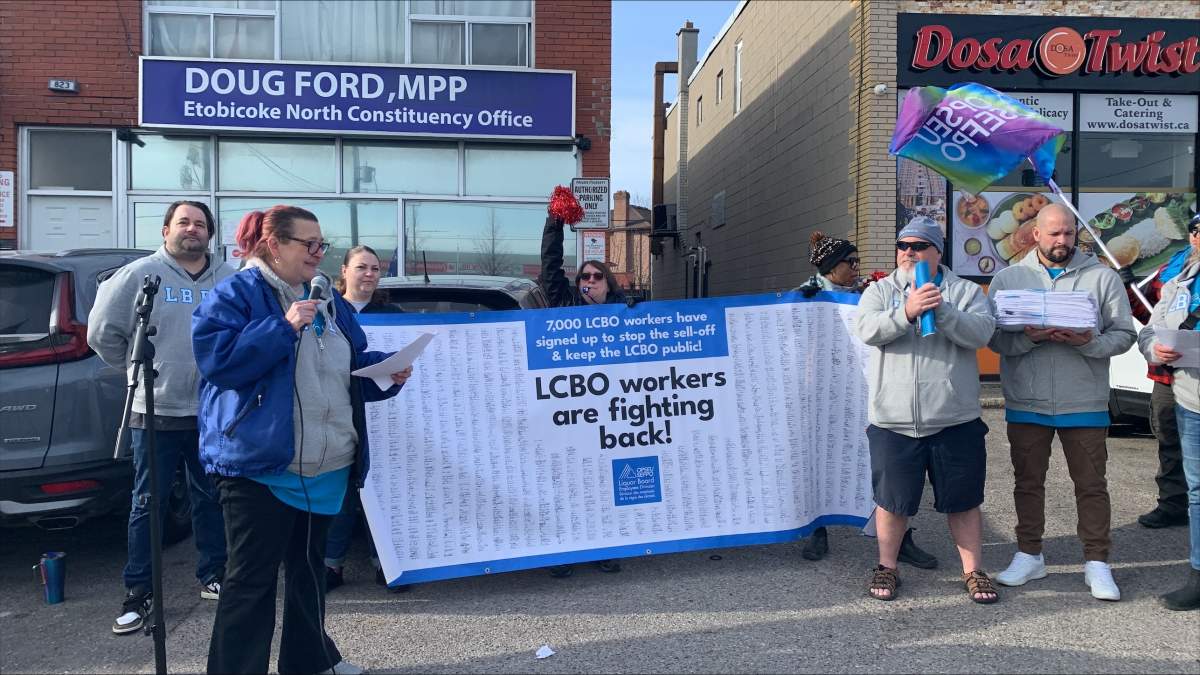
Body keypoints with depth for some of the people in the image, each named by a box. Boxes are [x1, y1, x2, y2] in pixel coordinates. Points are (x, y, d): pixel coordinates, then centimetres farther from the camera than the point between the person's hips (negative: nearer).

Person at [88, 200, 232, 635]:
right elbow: (103, 330, 2)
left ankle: (213, 576, 27)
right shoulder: (139, 275, -2)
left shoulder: (229, 281, 3)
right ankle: (138, 591, 16)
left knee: (211, 500, 13)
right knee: (147, 504, 5)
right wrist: (134, 368, 6)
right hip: (155, 412, -2)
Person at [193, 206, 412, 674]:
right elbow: (215, 358, -18)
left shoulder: (328, 300, 14)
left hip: (329, 465, 7)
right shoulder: (236, 294, -6)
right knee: (252, 577, 0)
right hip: (261, 461, -7)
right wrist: (283, 328, -23)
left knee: (309, 567, 20)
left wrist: (387, 372, -2)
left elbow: (351, 368, 18)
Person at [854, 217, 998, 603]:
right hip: (893, 422, 0)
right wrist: (906, 312, -26)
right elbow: (867, 329, -11)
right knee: (892, 500, 9)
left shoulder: (965, 292, 6)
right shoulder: (879, 290, 7)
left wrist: (942, 310, -24)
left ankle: (973, 571, 26)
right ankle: (887, 567, 26)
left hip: (955, 422, 0)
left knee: (963, 500, 10)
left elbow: (981, 332, -10)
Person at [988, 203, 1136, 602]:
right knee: (1028, 481, 11)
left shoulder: (1102, 277, 2)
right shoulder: (1008, 278, 3)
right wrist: (1029, 337, -21)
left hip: (1084, 403, -1)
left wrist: (1089, 343, -20)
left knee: (1091, 485, 7)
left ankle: (1097, 562, 21)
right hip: (1026, 403, 1)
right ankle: (1029, 555, 26)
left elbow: (1124, 335, -1)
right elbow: (993, 337, -3)